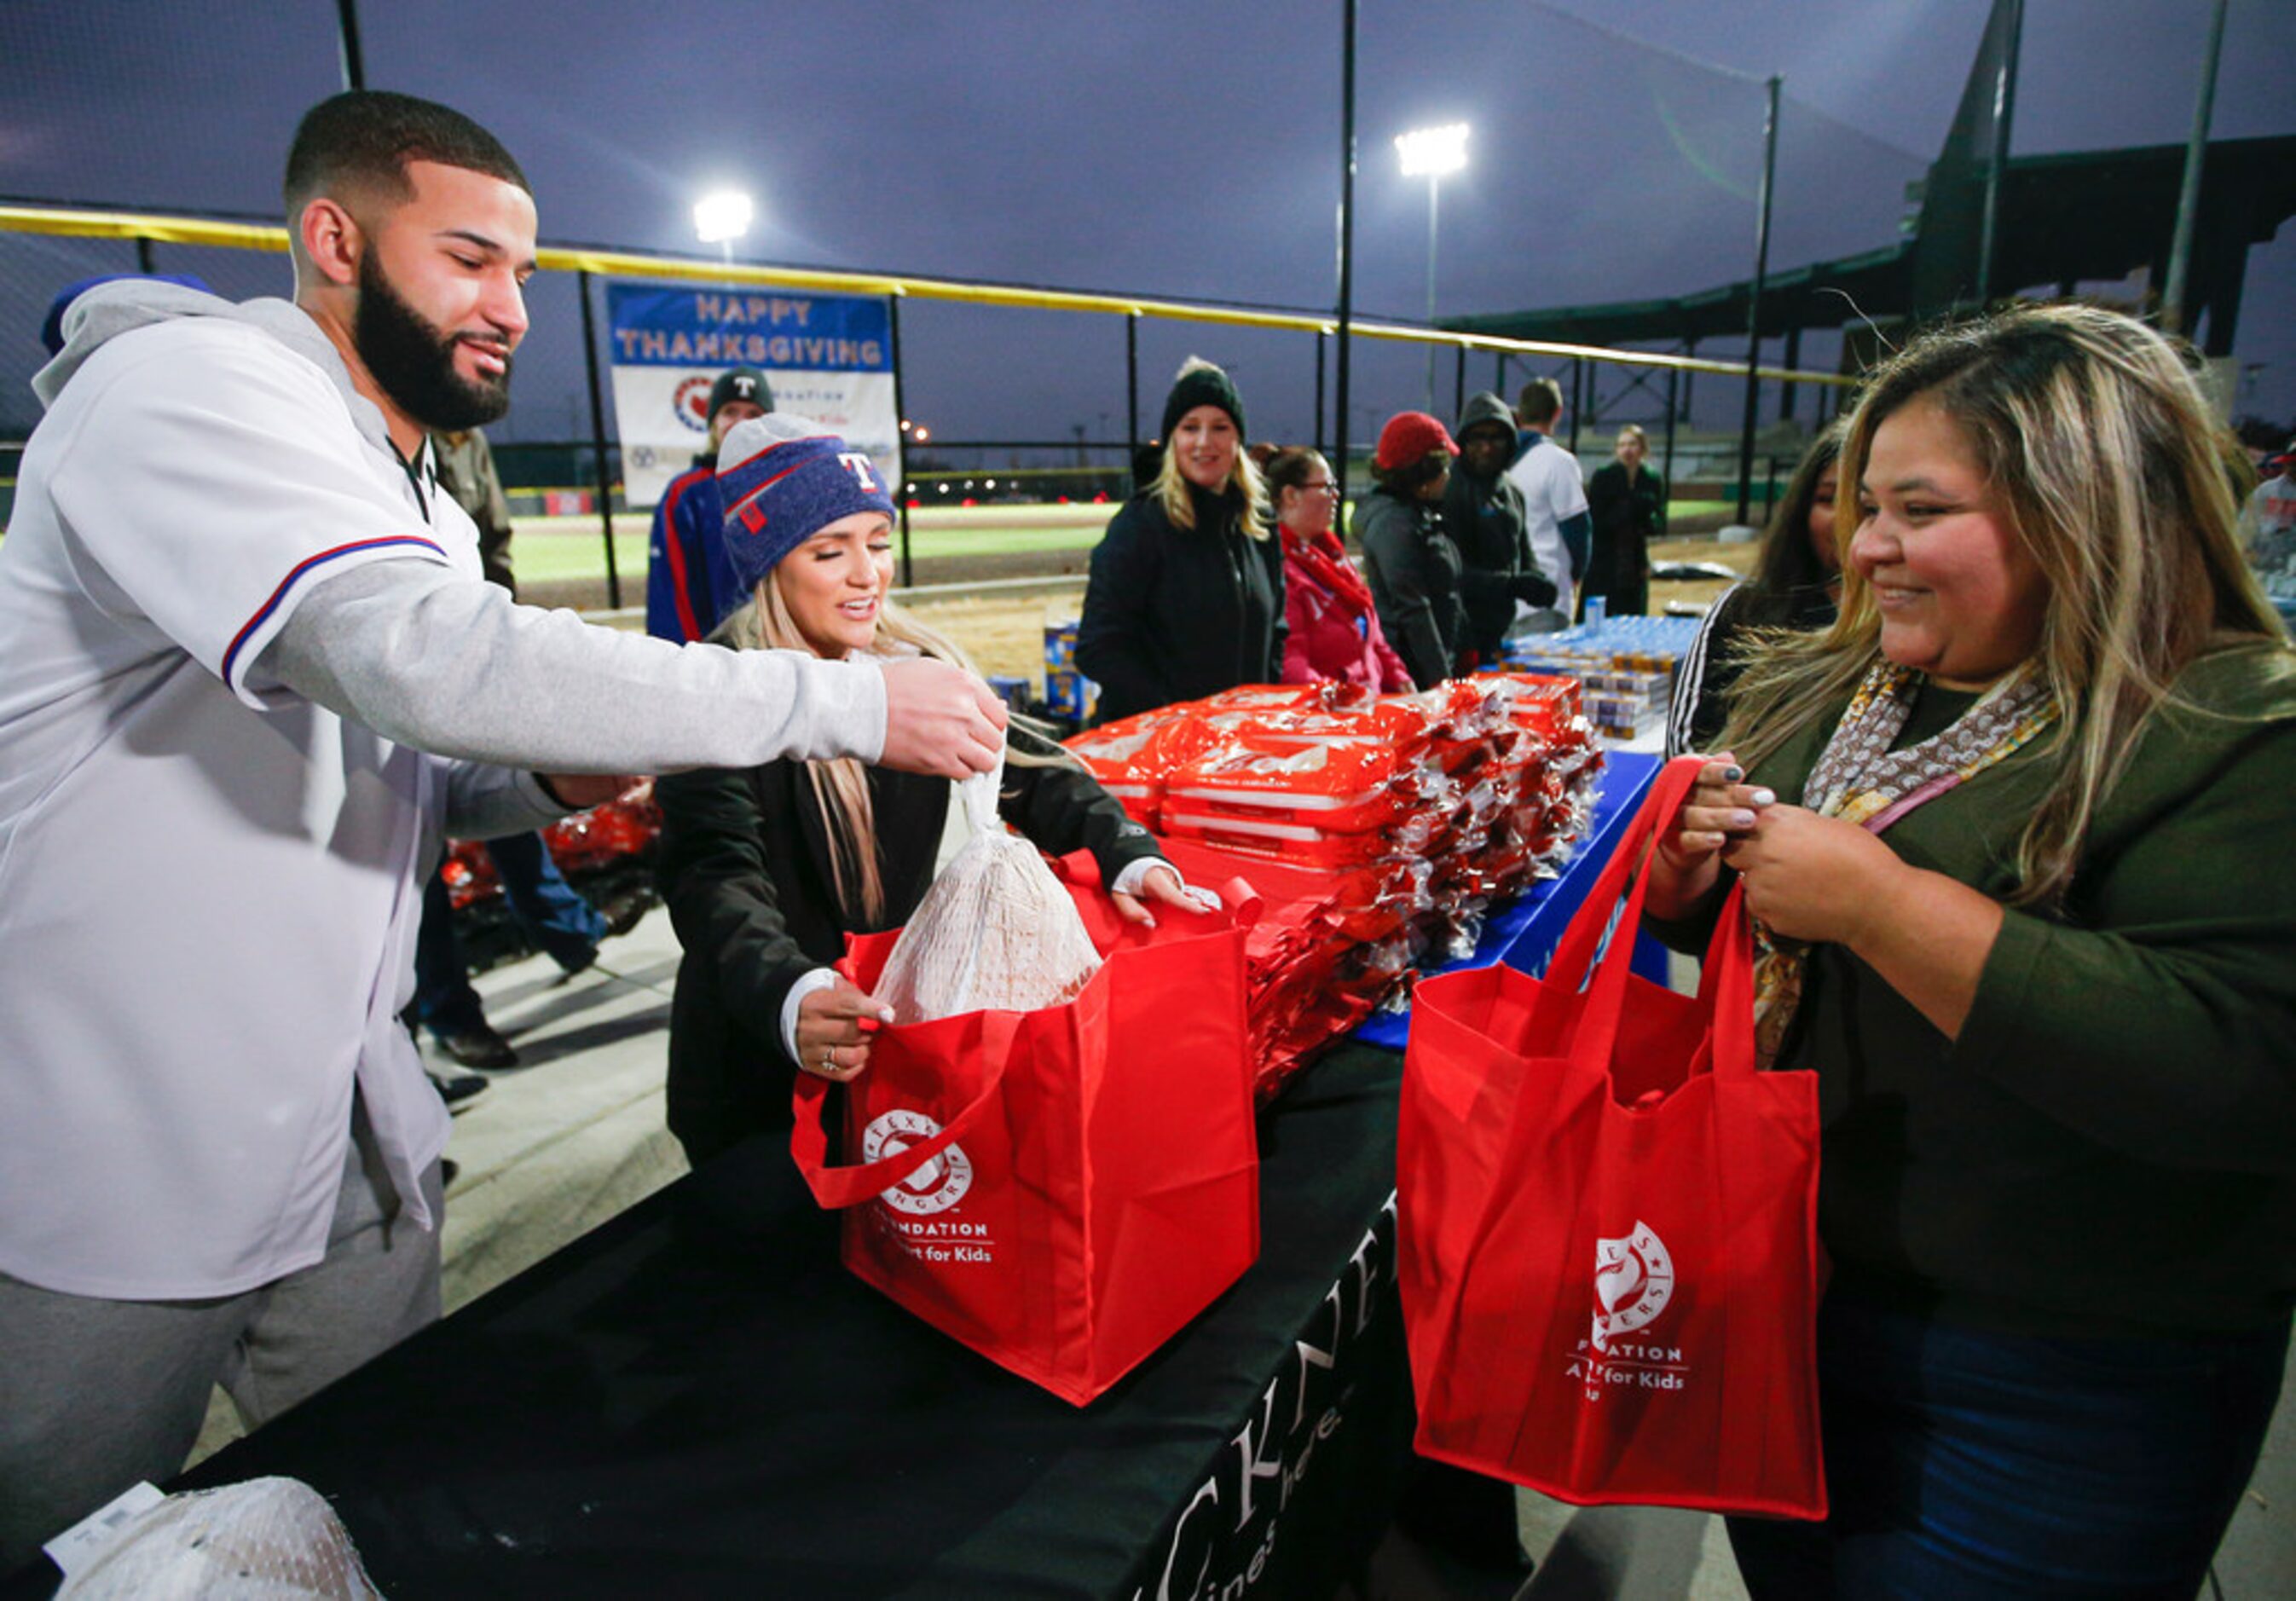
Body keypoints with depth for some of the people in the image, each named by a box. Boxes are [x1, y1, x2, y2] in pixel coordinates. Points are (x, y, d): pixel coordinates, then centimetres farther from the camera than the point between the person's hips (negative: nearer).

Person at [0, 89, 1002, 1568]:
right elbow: (429, 658, -34)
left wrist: (556, 780, -4)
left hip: (344, 1143, 8)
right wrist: (850, 700, -32)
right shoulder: (189, 383, -17)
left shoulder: (419, 502, 13)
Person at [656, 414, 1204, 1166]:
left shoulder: (915, 662, -2)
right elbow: (717, 881, -30)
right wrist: (787, 997, -50)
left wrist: (1127, 855, -25)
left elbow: (1029, 769, -7)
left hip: (918, 1040, 5)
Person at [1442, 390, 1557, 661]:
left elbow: (1525, 555, 24)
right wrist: (1511, 585, -24)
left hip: (1503, 629, 8)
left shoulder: (1511, 491, 15)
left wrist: (1536, 581, 1)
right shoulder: (1451, 491, -11)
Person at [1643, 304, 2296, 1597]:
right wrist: (1683, 875, -11)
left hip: (2050, 1402, -5)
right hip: (1777, 1294, 6)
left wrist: (1877, 901, -30)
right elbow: (1709, 915, 12)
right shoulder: (1821, 690, 2)